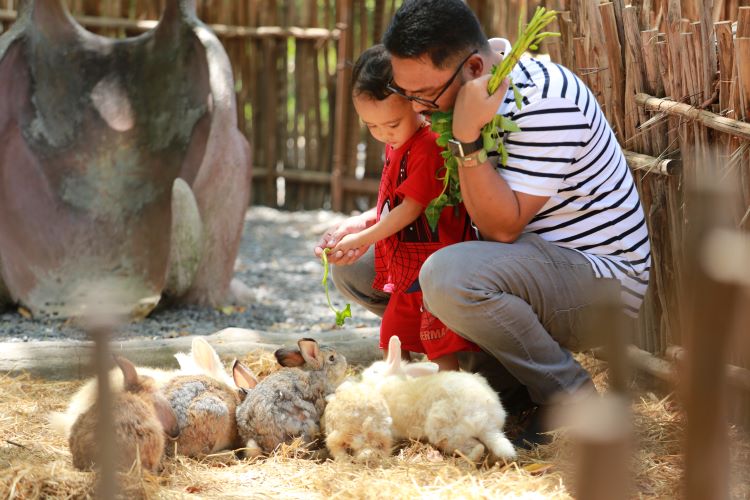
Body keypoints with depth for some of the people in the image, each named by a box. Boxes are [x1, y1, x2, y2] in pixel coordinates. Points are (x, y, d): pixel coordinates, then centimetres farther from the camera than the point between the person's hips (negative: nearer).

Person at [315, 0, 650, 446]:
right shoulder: (448, 90, 1)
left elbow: (502, 228, -27)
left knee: (449, 275, -37)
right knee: (356, 267, 5)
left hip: (602, 280, -9)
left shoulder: (544, 98, -26)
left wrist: (468, 137, -34)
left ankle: (570, 399, -13)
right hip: (526, 266, 9)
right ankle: (512, 386, 1)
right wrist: (369, 223, -3)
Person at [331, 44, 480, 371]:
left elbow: (410, 209, -19)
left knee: (441, 350, -8)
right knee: (392, 345, 15)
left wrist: (362, 239, -11)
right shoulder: (396, 145, 11)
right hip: (406, 270, 10)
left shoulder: (428, 147, -20)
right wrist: (358, 225, 10)